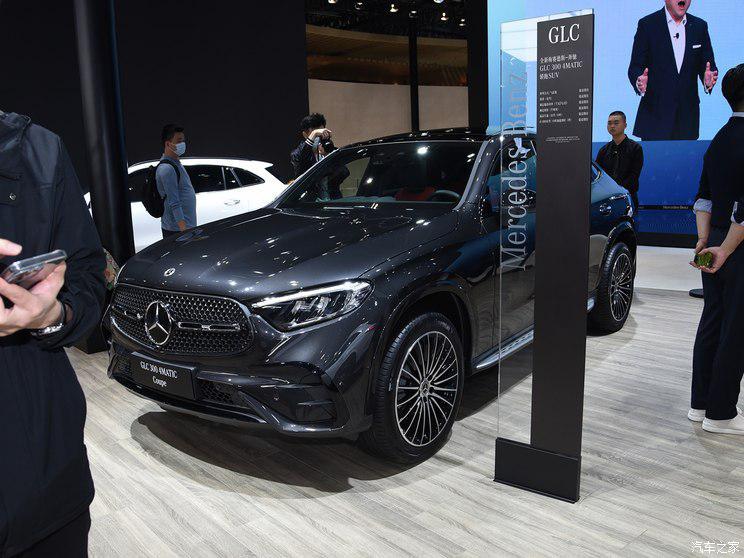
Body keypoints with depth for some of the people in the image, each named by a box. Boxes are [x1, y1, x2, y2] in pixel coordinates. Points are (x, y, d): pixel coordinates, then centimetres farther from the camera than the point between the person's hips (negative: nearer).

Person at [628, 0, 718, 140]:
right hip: (655, 114, -3)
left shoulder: (700, 26, 11)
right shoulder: (647, 24, 0)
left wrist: (708, 79, -13)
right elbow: (635, 67, -3)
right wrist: (639, 82, -26)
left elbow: (707, 64, 10)